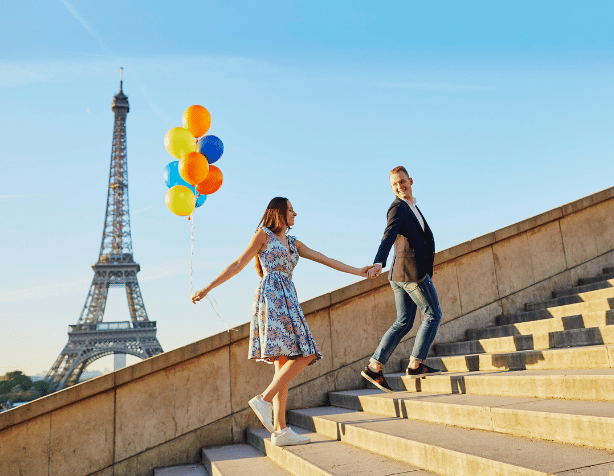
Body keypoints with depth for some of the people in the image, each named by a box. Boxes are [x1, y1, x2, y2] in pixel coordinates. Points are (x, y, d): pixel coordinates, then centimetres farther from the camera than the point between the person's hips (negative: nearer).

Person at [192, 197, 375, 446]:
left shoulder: (293, 243, 25)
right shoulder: (263, 234, 6)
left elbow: (324, 259, 21)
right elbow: (238, 264, 5)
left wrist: (357, 271, 16)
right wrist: (208, 288, 2)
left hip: (288, 301, 7)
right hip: (271, 298, -7)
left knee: (284, 365, -1)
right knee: (304, 354, -19)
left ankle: (280, 430, -3)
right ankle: (264, 399, -14)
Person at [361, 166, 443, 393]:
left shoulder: (412, 208, 21)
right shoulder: (398, 207, -9)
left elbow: (426, 236, 33)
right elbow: (388, 236, -26)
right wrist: (379, 263, -38)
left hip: (400, 274, 9)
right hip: (412, 271, -9)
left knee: (403, 322, 9)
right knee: (432, 315, 1)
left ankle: (374, 367, 6)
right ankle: (416, 365, 4)